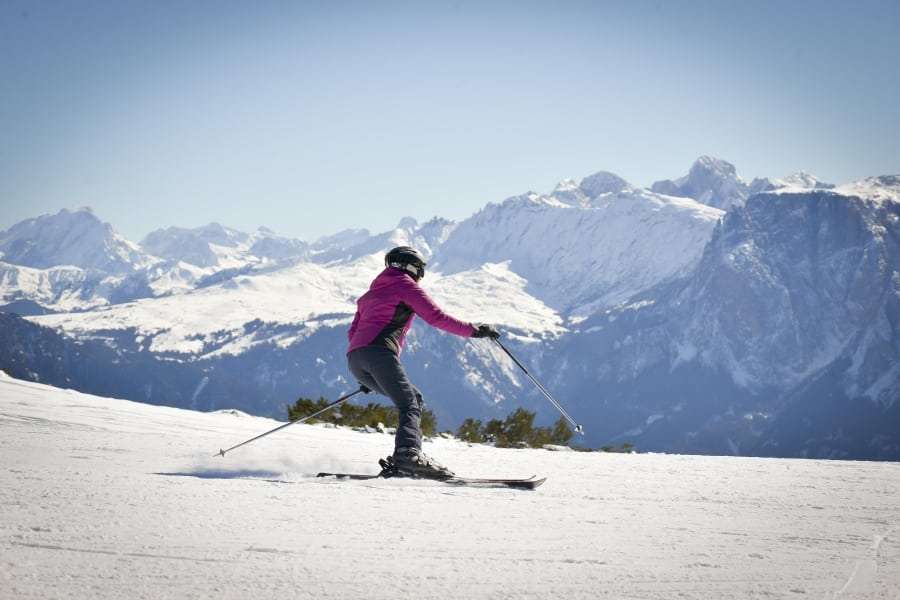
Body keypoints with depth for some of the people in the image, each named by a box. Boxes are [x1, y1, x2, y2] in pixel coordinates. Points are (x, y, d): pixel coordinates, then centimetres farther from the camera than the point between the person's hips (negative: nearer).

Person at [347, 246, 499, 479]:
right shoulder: (405, 284, 11)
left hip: (354, 358, 8)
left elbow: (353, 333, 28)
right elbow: (435, 316, -1)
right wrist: (473, 330, 2)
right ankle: (409, 454, -44)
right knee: (409, 405, -16)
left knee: (414, 397, 16)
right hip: (379, 352, -8)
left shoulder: (371, 293, 32)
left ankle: (403, 459, 0)